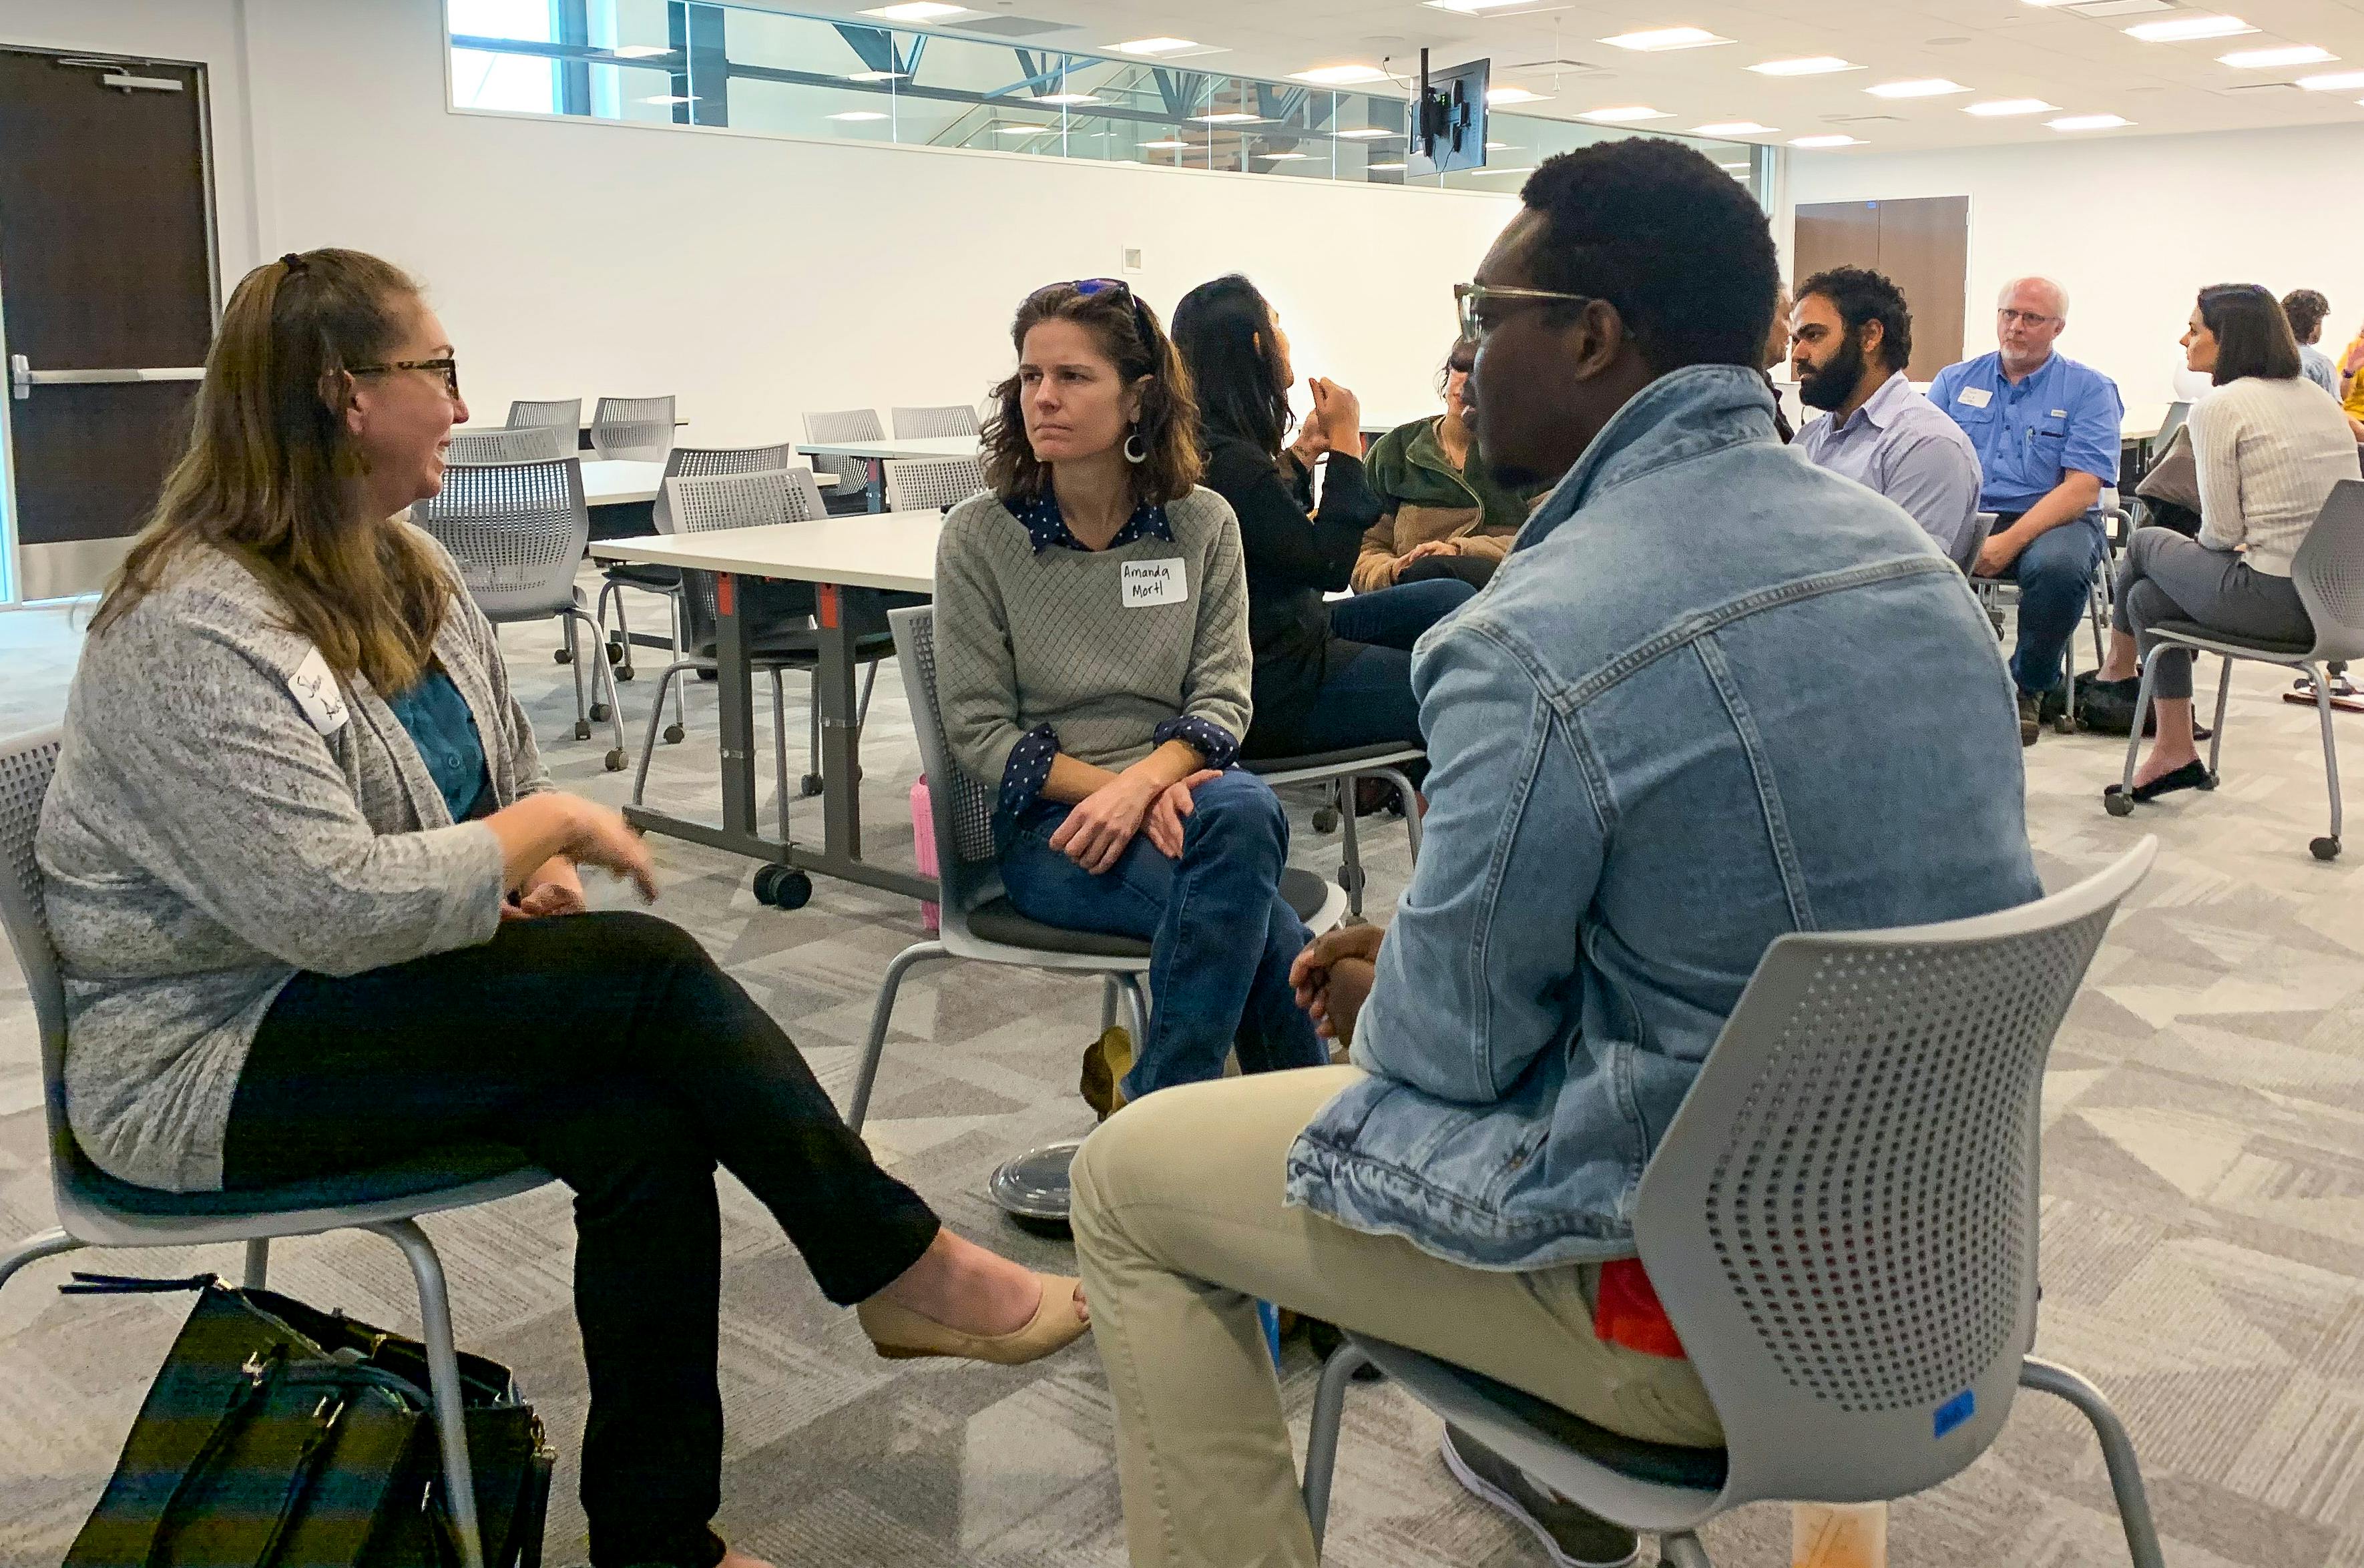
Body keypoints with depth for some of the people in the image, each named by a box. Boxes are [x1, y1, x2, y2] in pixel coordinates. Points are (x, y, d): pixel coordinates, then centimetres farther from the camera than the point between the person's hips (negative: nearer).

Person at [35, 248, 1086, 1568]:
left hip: (366, 990, 8)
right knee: (649, 972, -24)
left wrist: (536, 871, -5)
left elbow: (510, 771, 17)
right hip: (212, 1059, -7)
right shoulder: (196, 634, -21)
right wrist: (550, 828, -17)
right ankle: (904, 1270, -10)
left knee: (648, 1125, -21)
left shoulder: (404, 569, 7)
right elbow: (332, 908, -30)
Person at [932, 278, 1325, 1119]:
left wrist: (1144, 782, -22)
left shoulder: (1203, 522, 4)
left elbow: (1222, 699, -1)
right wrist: (1113, 790, -17)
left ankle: (1152, 1105, -22)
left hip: (1179, 786, 3)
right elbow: (979, 731, -3)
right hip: (1049, 820, -2)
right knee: (1246, 901, -30)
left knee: (1243, 813, -35)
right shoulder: (977, 535, -2)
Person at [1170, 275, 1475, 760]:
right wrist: (1346, 441, -13)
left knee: (1451, 600, 12)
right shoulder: (1230, 461, -26)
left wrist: (1303, 451, 11)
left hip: (1285, 634, 10)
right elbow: (1328, 566, -19)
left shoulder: (1207, 443, 4)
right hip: (1276, 689, -10)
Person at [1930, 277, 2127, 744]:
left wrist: (2010, 542, -23)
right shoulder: (1955, 382, 13)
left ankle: (2030, 686, -8)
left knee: (2058, 564, -37)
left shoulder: (2090, 389, 3)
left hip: (2052, 521, -2)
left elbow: (2081, 488, -9)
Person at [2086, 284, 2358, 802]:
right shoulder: (2320, 399, 13)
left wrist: (2204, 542, 11)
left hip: (2273, 602, -7)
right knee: (2148, 595, 22)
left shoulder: (2219, 409, -11)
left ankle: (2116, 671, 43)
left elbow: (2221, 532, -11)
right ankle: (2176, 752, 27)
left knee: (2146, 544, 19)